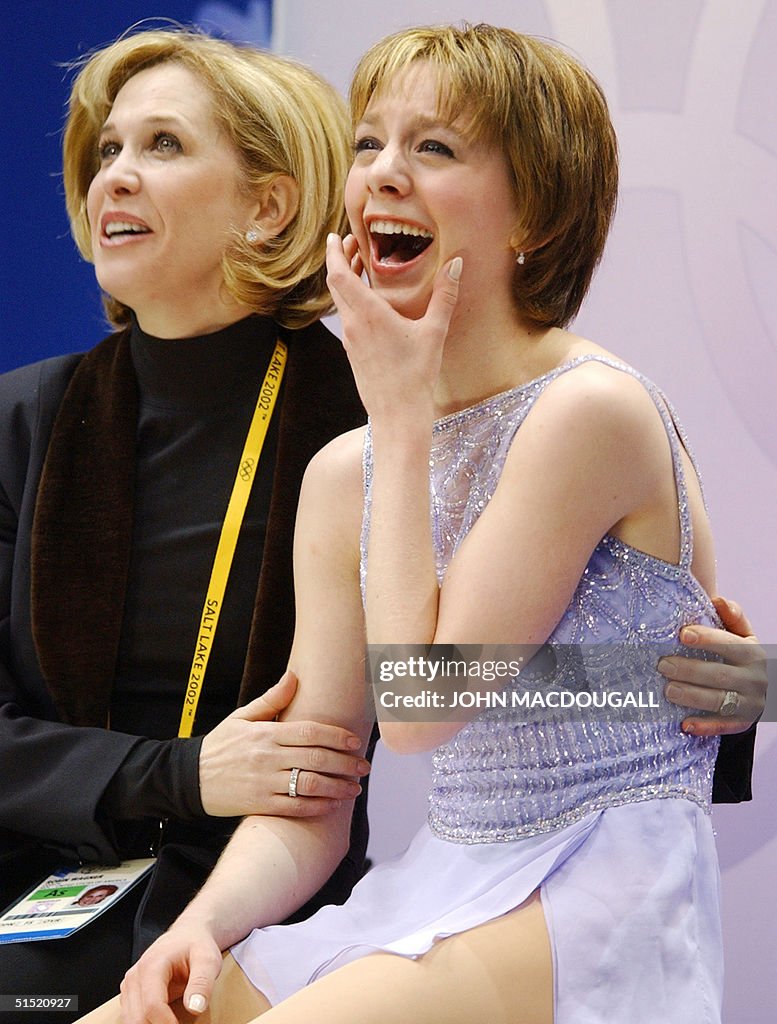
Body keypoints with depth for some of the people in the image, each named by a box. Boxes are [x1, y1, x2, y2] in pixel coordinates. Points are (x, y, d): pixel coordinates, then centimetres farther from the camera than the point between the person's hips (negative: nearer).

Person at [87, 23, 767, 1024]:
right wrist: (203, 925, -13)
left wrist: (404, 419, -11)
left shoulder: (593, 409, -13)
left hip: (595, 911, -6)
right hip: (430, 899, 6)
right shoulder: (344, 475, 8)